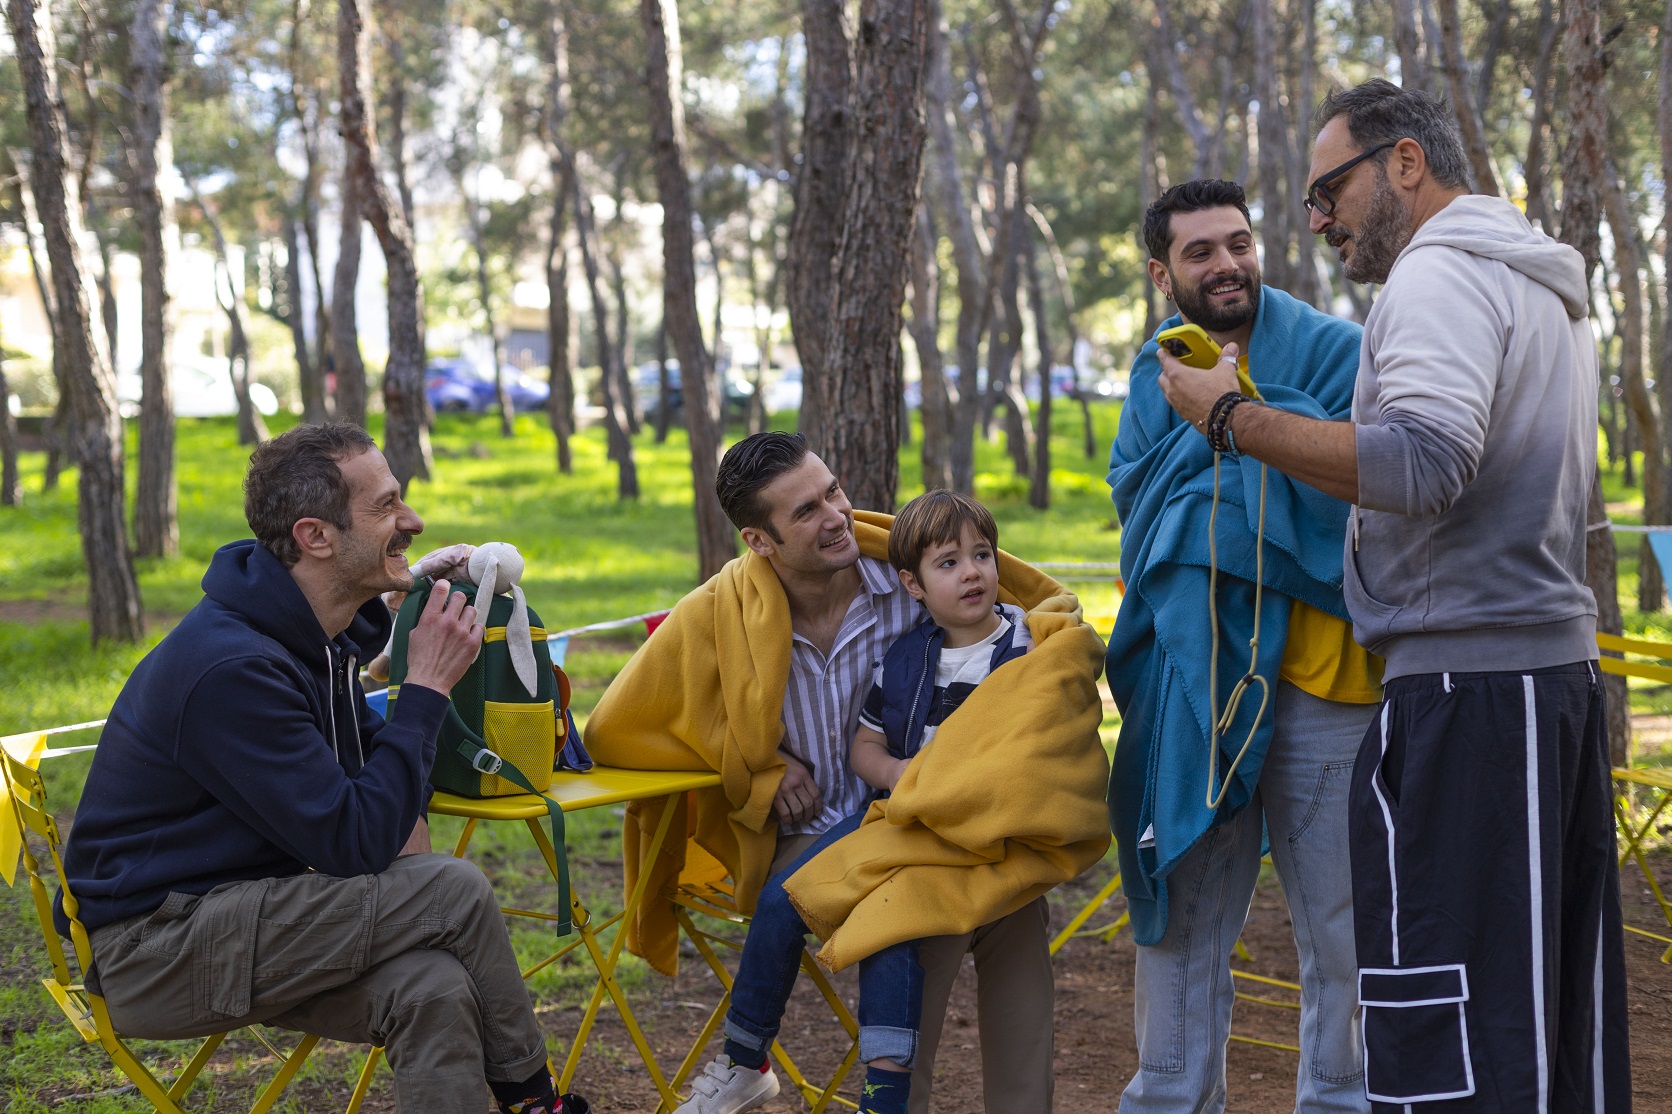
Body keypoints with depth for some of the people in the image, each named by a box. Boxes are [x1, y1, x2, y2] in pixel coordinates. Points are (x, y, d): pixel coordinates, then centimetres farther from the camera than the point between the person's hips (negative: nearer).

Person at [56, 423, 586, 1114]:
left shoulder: (317, 636, 7)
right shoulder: (231, 667, -24)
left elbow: (366, 766, 20)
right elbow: (354, 843, -24)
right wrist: (428, 686, -18)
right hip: (152, 948, -9)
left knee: (434, 990, -20)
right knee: (456, 892, -20)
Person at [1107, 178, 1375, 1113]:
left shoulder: (1332, 349, -1)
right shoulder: (1159, 371, 14)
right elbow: (1137, 500, 2)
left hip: (1318, 665, -4)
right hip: (1191, 668, 4)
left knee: (1341, 921, 1)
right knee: (1180, 910, 9)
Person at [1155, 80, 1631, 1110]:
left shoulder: (1440, 272, -8)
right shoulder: (1550, 289, 24)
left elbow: (1422, 464, -23)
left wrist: (1234, 415, -16)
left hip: (1465, 685, -10)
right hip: (1563, 668, 10)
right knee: (1563, 1009, 11)